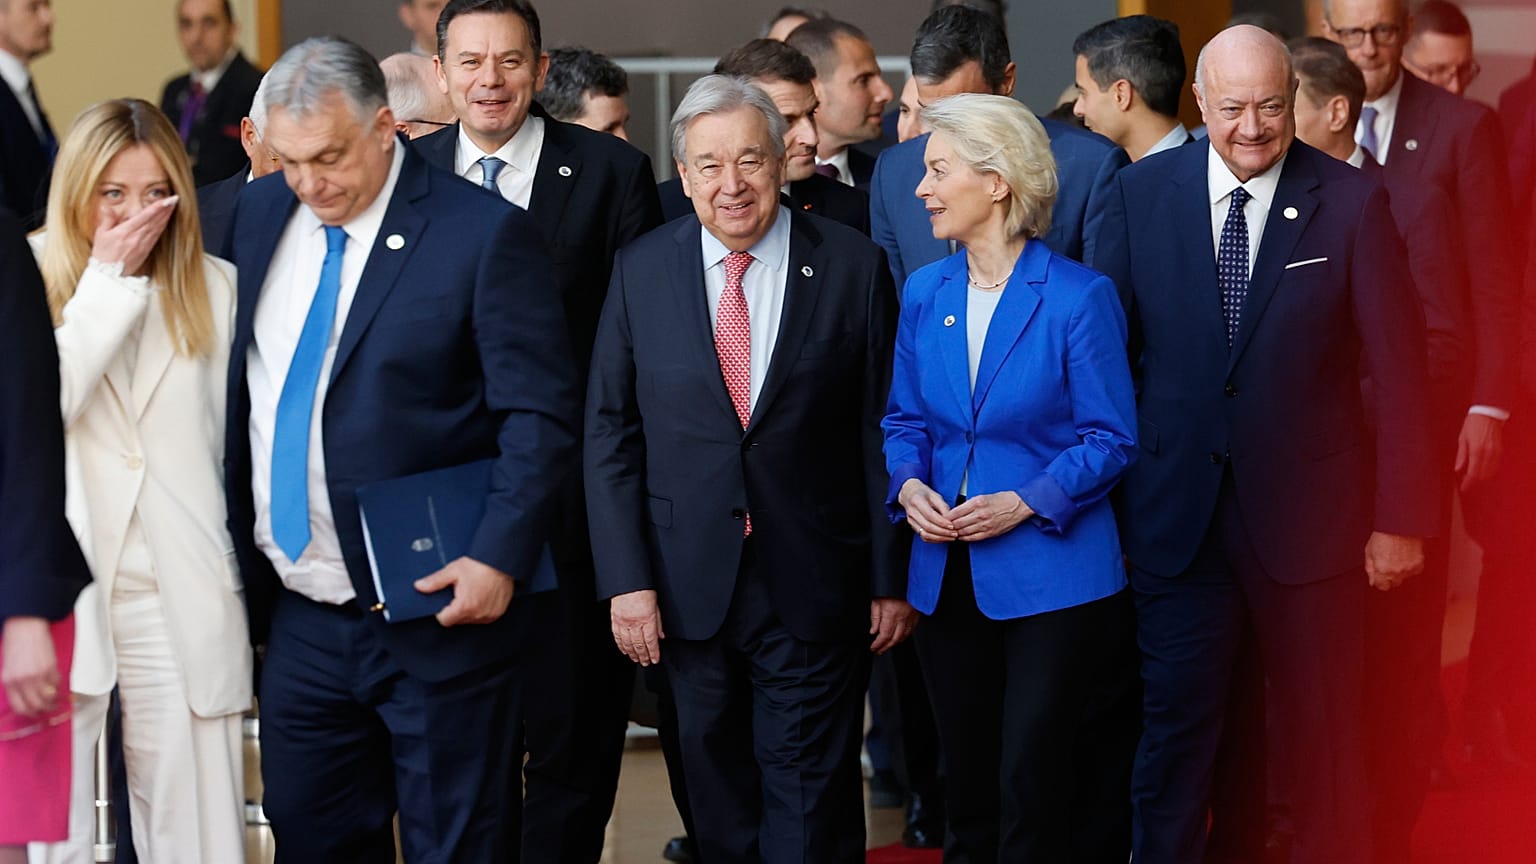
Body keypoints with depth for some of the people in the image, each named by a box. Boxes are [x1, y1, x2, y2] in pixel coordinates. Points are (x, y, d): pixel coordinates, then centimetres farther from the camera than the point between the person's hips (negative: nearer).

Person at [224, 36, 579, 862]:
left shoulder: (483, 232, -12)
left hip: (436, 613, -6)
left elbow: (540, 415, -12)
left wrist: (498, 557, -21)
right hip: (298, 615, 6)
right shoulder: (260, 213, 7)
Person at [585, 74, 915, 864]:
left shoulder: (851, 265, -3)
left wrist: (893, 576, -1)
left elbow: (884, 429, -1)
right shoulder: (641, 271, 2)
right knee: (718, 798, 13)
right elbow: (611, 435, 3)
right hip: (688, 584, 2)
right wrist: (625, 579, -4)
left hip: (814, 584, -2)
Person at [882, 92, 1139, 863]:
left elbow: (1110, 437, -8)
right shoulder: (923, 294, 6)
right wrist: (907, 484, -7)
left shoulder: (1079, 298, -11)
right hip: (949, 572, 5)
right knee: (966, 786, 13)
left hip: (1053, 575, -5)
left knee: (1032, 788, -3)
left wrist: (1024, 502, -19)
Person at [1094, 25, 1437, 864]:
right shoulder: (1140, 192, 0)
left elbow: (1398, 370, -4)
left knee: (1323, 735, 10)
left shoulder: (1352, 203, -5)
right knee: (1178, 729, 7)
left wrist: (1401, 516, -5)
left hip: (1308, 512, -1)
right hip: (1175, 515, 1)